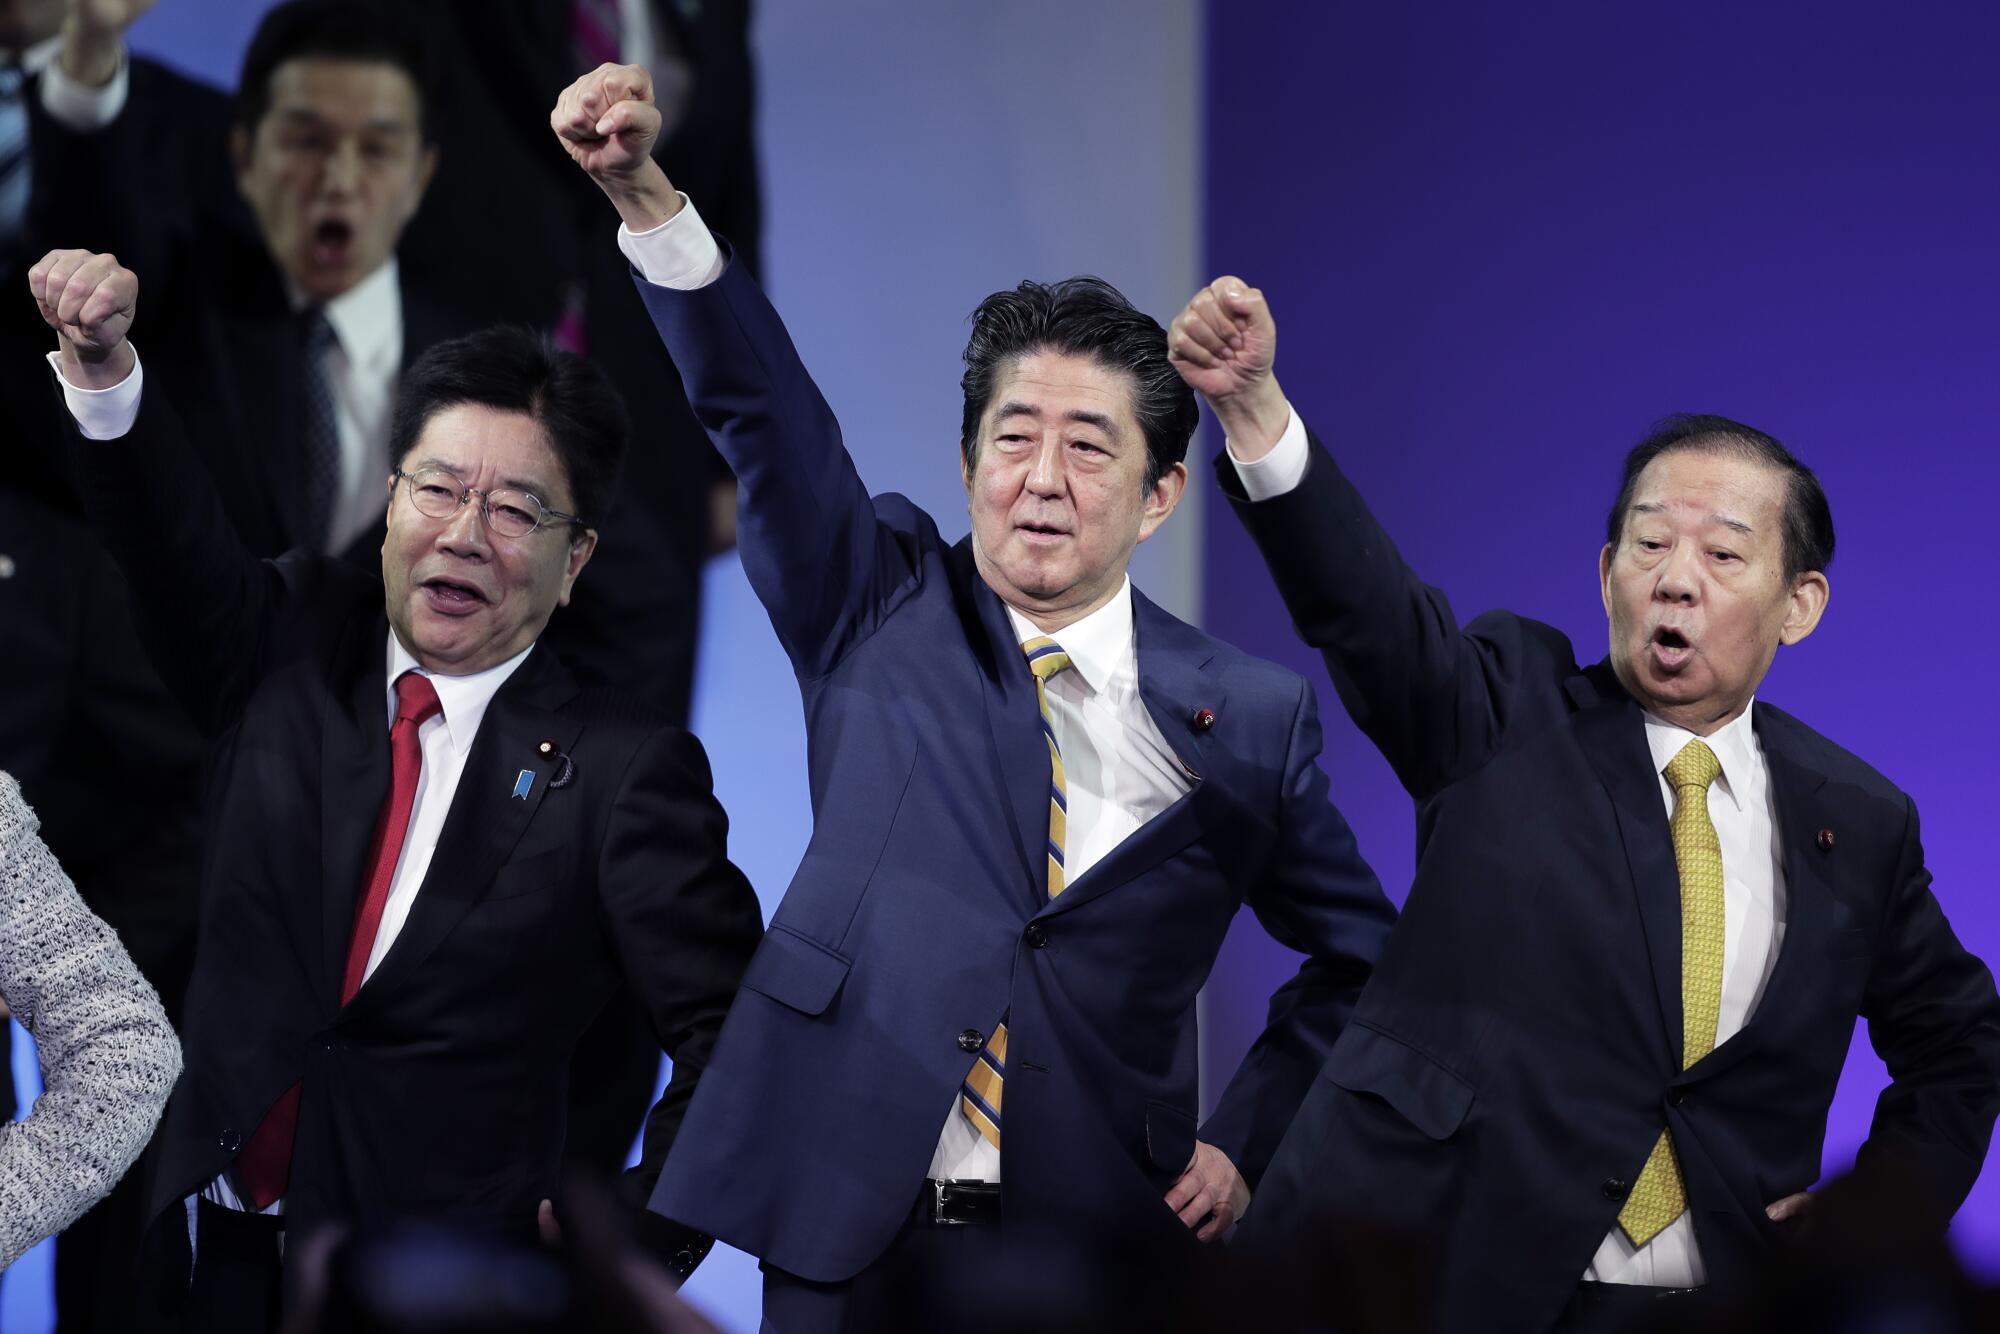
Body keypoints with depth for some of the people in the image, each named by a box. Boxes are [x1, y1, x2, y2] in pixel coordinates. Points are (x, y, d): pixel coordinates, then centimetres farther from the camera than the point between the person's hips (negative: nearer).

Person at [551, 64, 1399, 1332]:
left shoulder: (1248, 716, 4)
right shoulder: (882, 612, 5)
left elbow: (1359, 955, 16)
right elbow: (760, 405, -9)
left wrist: (1247, 1141, 5)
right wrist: (645, 192, -22)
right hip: (844, 1230, 0)